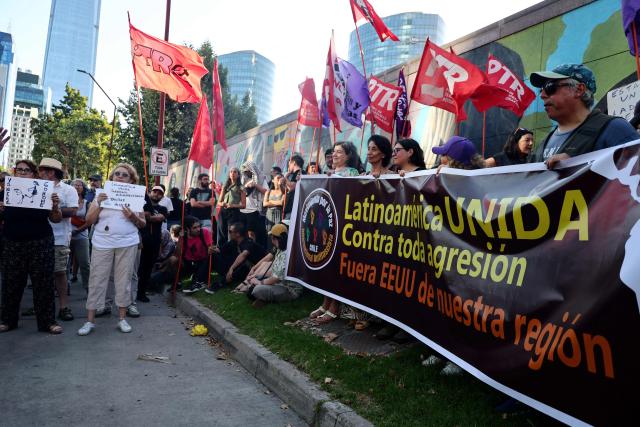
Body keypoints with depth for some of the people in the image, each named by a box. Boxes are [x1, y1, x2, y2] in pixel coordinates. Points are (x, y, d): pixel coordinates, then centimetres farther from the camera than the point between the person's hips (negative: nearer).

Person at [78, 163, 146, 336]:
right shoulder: (101, 194, 9)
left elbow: (143, 224, 8)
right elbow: (89, 220, 4)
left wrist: (133, 217, -12)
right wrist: (98, 204, -10)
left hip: (127, 244, 0)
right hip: (102, 244, 0)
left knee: (124, 280, 4)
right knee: (97, 280, 1)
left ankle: (122, 318, 14)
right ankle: (90, 320, 9)